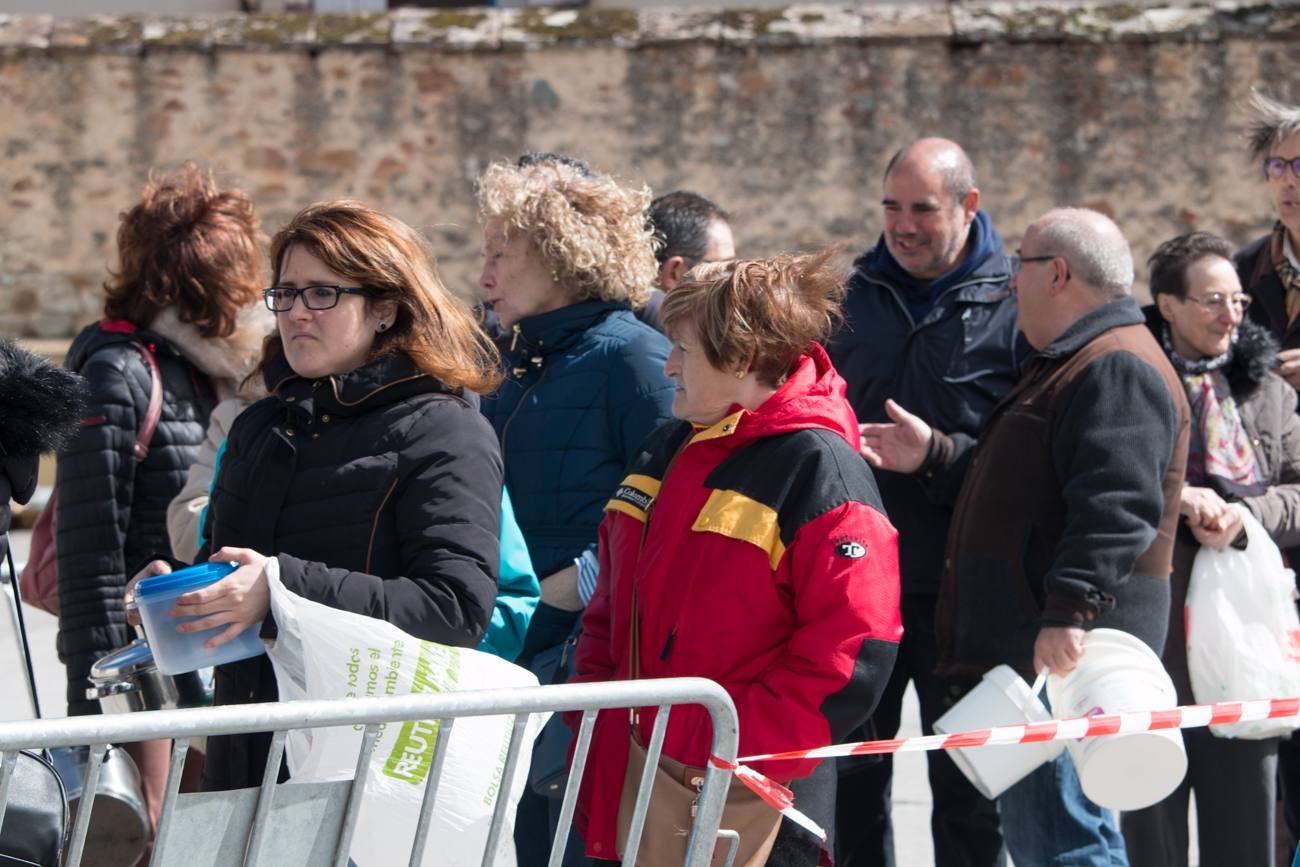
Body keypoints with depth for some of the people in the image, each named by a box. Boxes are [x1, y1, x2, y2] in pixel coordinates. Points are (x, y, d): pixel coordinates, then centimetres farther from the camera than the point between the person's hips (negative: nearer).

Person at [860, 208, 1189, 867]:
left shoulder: (1118, 369, -13)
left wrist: (1070, 613, -31)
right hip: (1029, 659, 12)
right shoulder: (1072, 364, 24)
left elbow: (1117, 506, -24)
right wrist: (936, 456, 25)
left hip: (1067, 653, -12)